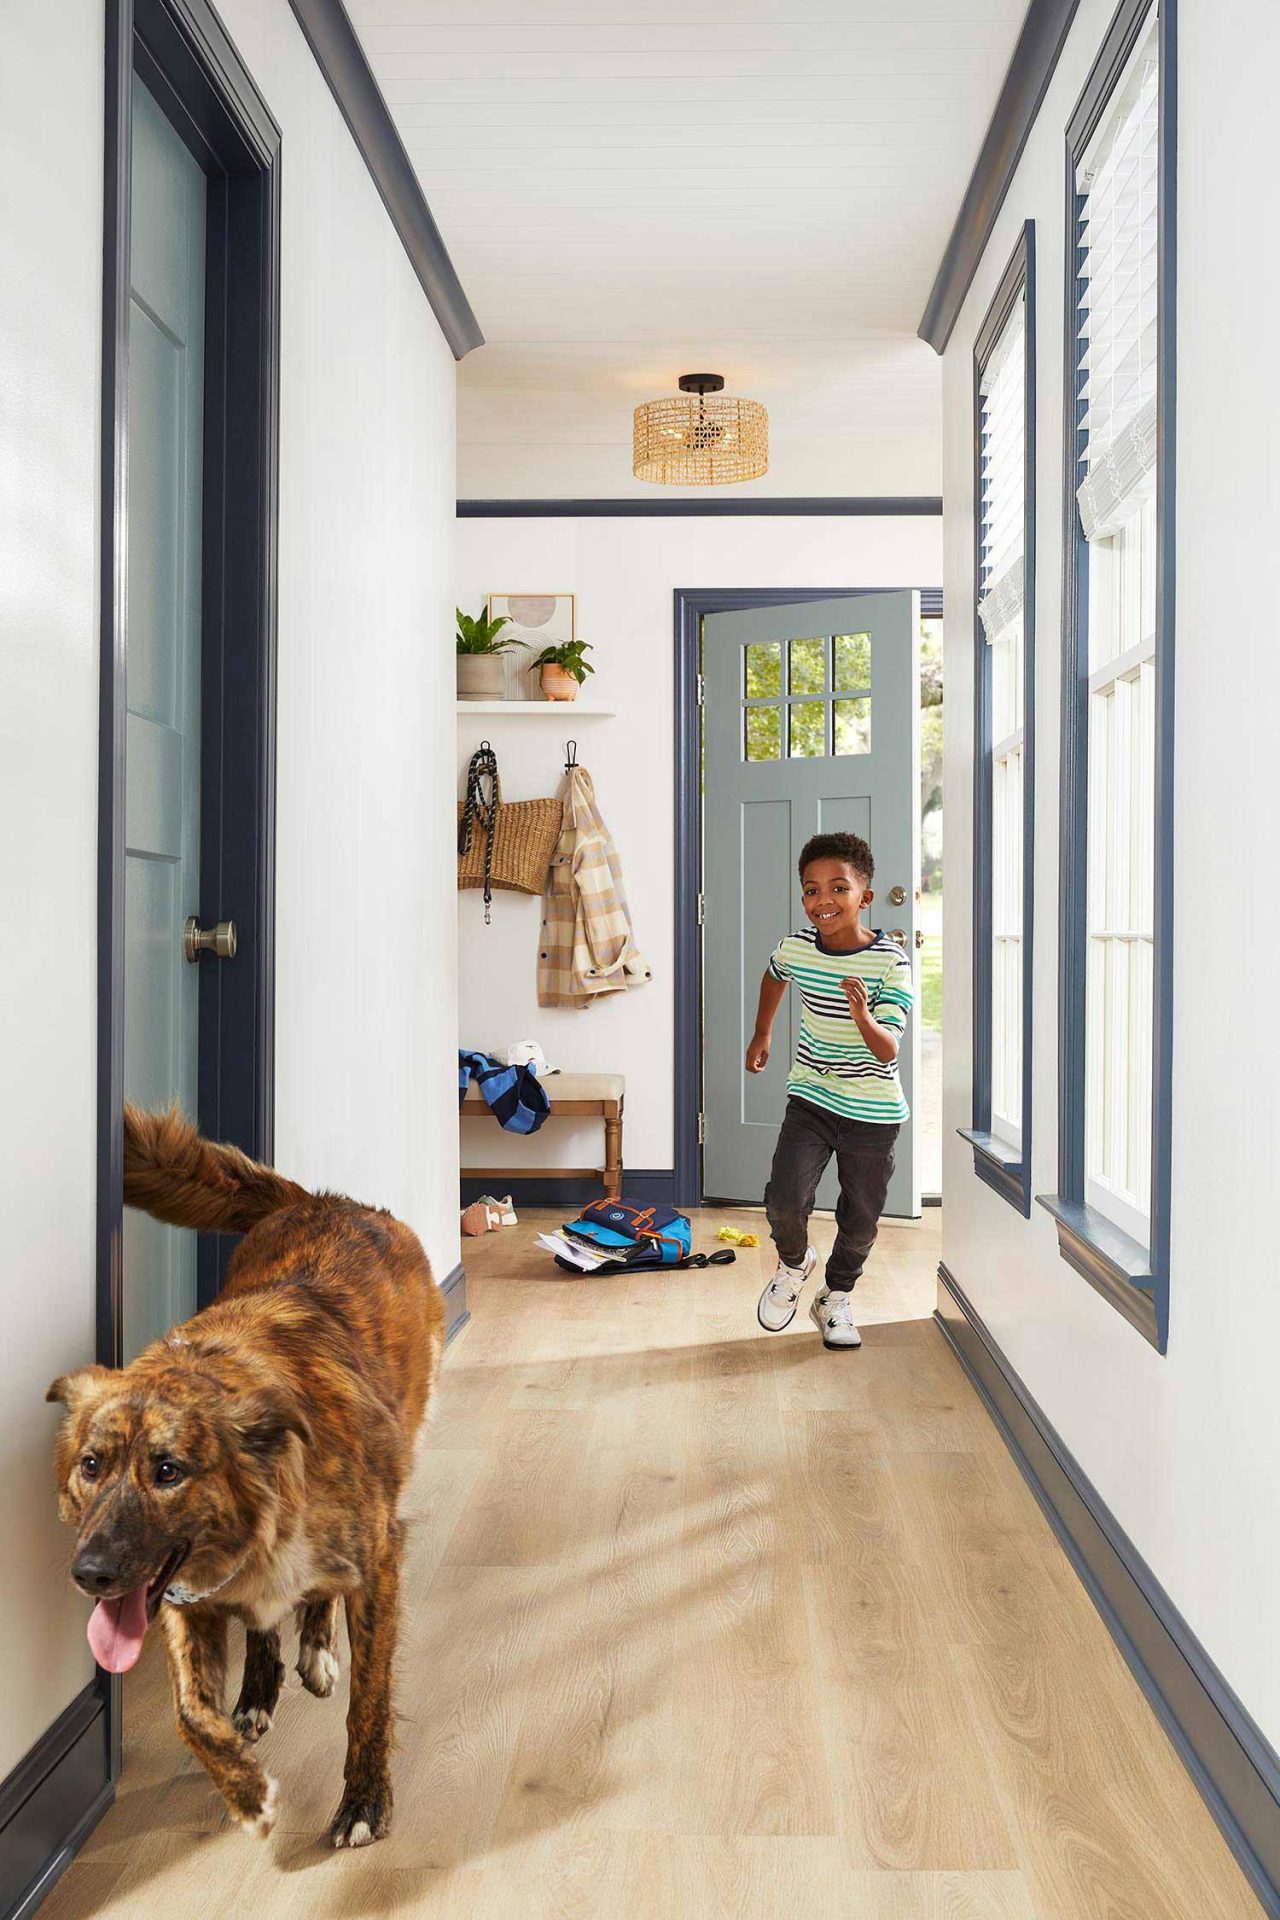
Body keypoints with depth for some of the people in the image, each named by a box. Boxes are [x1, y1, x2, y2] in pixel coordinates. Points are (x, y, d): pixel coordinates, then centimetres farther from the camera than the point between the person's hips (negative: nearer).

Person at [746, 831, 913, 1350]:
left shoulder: (889, 961, -18)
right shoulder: (796, 948, -9)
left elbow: (887, 1050, -23)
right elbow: (773, 977, 18)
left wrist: (863, 1017, -42)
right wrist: (762, 1035, 25)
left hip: (873, 1111, -1)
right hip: (810, 1097, 2)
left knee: (860, 1219, 9)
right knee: (784, 1202, -14)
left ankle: (836, 1298, 36)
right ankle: (794, 1263, 19)